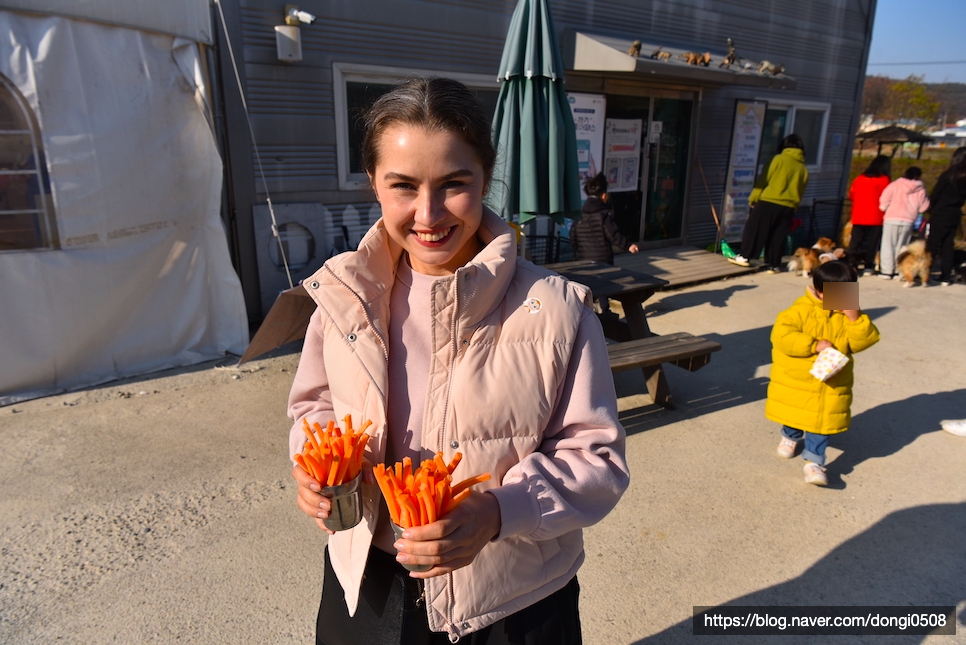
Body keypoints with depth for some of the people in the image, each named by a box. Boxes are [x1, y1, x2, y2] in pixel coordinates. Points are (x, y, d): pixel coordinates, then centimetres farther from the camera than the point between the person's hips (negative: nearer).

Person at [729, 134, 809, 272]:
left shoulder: (779, 159, -1)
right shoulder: (804, 169, 12)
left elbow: (764, 179, -2)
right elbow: (800, 191, 15)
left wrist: (753, 197, 5)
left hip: (769, 201, -4)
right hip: (788, 207, 4)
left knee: (754, 229, 5)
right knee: (778, 236, 9)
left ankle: (744, 257, 6)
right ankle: (774, 265, 10)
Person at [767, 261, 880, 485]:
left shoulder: (849, 314, -2)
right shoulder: (802, 310, -18)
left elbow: (864, 341, -7)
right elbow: (781, 335, -27)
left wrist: (855, 318, -23)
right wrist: (814, 344, -29)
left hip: (832, 385, 2)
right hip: (796, 380, -2)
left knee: (823, 421, -1)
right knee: (794, 414, 19)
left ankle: (814, 461, 8)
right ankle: (791, 436, 49)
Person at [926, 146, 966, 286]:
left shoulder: (948, 175, -13)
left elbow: (935, 195, -10)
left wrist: (931, 210, 4)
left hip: (940, 215, -5)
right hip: (955, 216, 5)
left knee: (932, 245, -1)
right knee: (948, 246, 10)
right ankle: (946, 277, 11)